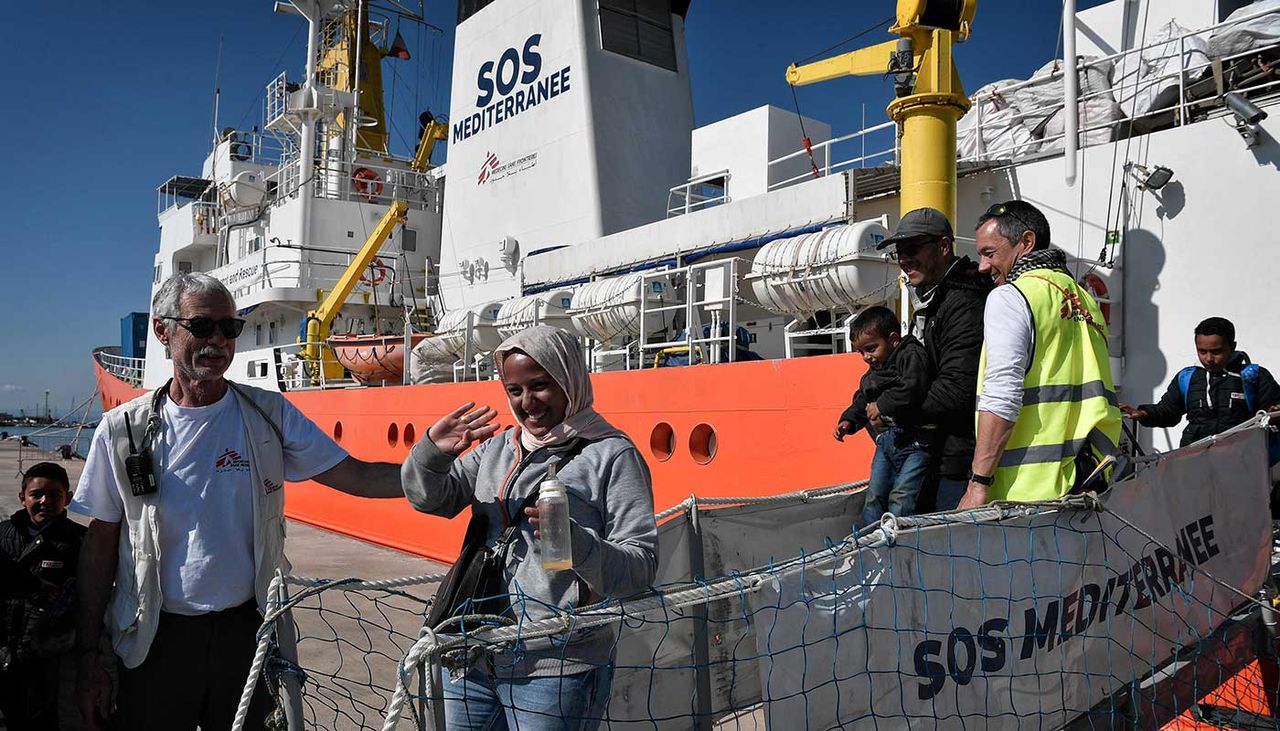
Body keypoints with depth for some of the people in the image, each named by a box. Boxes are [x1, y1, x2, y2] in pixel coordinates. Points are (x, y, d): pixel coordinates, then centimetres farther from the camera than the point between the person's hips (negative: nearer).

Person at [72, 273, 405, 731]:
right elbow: (100, 547, 1)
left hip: (248, 629, 1)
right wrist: (89, 658, 1)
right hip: (156, 638, 0)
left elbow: (358, 476, -6)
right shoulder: (122, 431, -3)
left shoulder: (270, 414, -3)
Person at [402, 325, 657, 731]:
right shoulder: (497, 447, 10)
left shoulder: (612, 455, -8)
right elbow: (429, 499, 10)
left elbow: (641, 566, -12)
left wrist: (576, 541, -31)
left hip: (554, 669, -5)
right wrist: (433, 450, -10)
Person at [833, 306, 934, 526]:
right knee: (874, 496, 11)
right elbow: (862, 401, 25)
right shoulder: (873, 372, 17)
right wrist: (848, 421, 8)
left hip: (914, 442, -9)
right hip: (885, 441, 9)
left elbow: (911, 389, -26)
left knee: (901, 498, -11)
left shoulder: (911, 356, -11)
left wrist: (881, 405, -18)